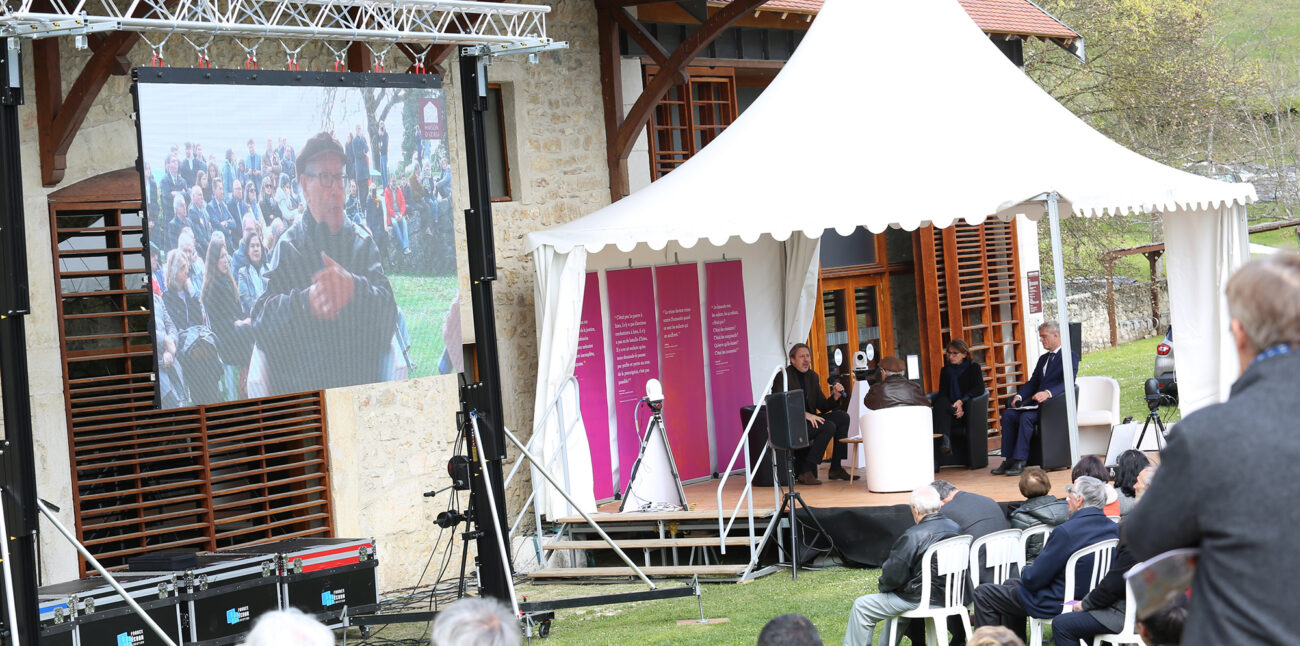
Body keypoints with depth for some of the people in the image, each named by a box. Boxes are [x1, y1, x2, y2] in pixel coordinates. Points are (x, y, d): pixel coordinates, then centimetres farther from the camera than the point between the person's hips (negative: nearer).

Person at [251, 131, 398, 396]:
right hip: (298, 389, -2)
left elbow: (387, 317, 1)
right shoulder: (287, 247, 9)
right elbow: (262, 326, -2)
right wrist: (306, 303, -21)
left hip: (362, 383, 2)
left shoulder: (362, 242, 14)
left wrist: (354, 290, -19)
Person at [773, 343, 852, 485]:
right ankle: (805, 472, -24)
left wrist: (835, 396, -6)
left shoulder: (813, 377, 14)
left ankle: (836, 468, -5)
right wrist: (805, 414, -27)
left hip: (809, 419, 8)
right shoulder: (783, 377, -9)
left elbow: (823, 406, 13)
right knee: (829, 427, -26)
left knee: (842, 417, -6)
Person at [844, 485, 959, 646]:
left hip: (920, 599, -8)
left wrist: (883, 583, 7)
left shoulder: (913, 536, -22)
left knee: (861, 606, 4)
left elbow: (893, 577, -18)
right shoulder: (954, 527, 1)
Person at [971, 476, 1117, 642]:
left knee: (983, 593, 3)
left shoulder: (1066, 531, -28)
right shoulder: (1112, 528, -3)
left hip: (1057, 604, -9)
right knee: (1011, 583, 30)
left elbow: (1034, 579, -22)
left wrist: (1026, 571, 3)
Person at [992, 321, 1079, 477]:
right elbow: (1033, 382, 20)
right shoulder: (1043, 358, 26)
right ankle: (1008, 459, -19)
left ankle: (1019, 461, -30)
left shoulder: (1070, 357, -2)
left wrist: (1048, 393, -34)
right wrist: (1019, 396, 0)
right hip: (1036, 403, 8)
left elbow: (1067, 383, -17)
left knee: (1026, 417, -33)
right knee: (1008, 414, -16)